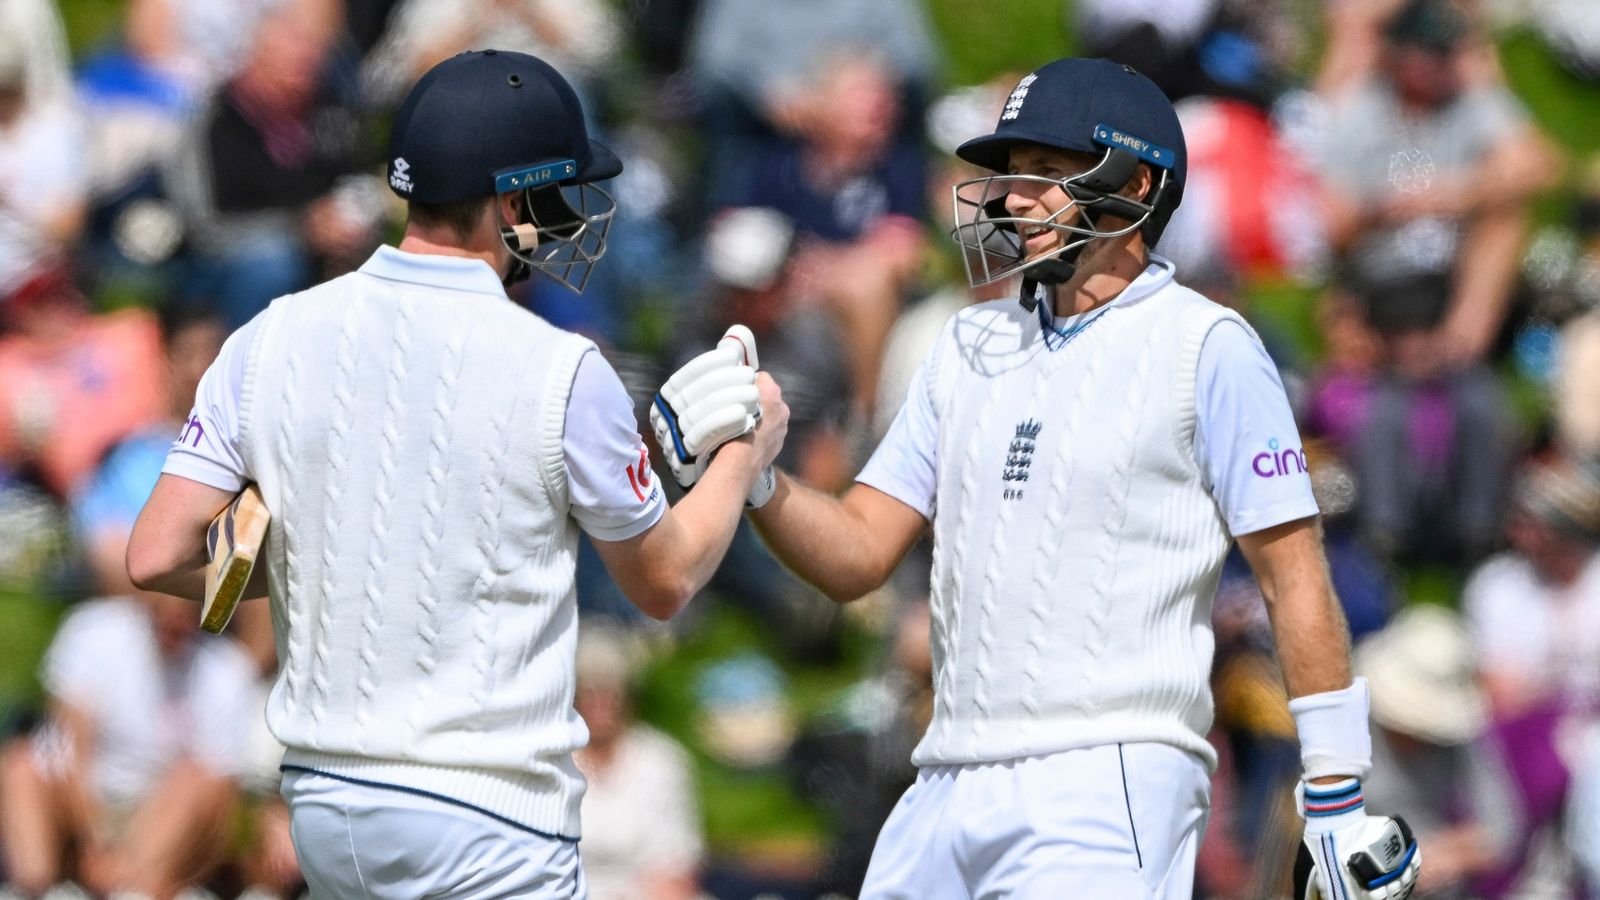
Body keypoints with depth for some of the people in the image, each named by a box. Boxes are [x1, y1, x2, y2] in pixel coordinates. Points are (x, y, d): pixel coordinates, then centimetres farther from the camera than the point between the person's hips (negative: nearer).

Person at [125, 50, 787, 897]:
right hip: (485, 823, -5)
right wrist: (745, 453, 20)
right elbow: (663, 582, 3)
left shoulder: (271, 341, -1)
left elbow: (158, 558, -2)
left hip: (320, 800, 5)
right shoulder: (561, 373, -11)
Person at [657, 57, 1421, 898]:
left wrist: (1336, 800, -9)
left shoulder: (1203, 348, -3)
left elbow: (1293, 576, -5)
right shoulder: (971, 347, 16)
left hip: (1107, 795, -6)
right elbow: (857, 555, 13)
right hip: (950, 790, 7)